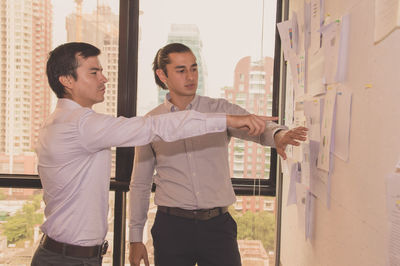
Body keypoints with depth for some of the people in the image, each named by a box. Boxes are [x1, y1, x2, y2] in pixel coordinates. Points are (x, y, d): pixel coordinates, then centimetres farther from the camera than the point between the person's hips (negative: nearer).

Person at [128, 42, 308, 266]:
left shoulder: (221, 110, 3)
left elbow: (257, 127, -13)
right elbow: (140, 184, 8)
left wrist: (278, 134, -37)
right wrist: (135, 238, 6)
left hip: (218, 225, 0)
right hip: (172, 227, 0)